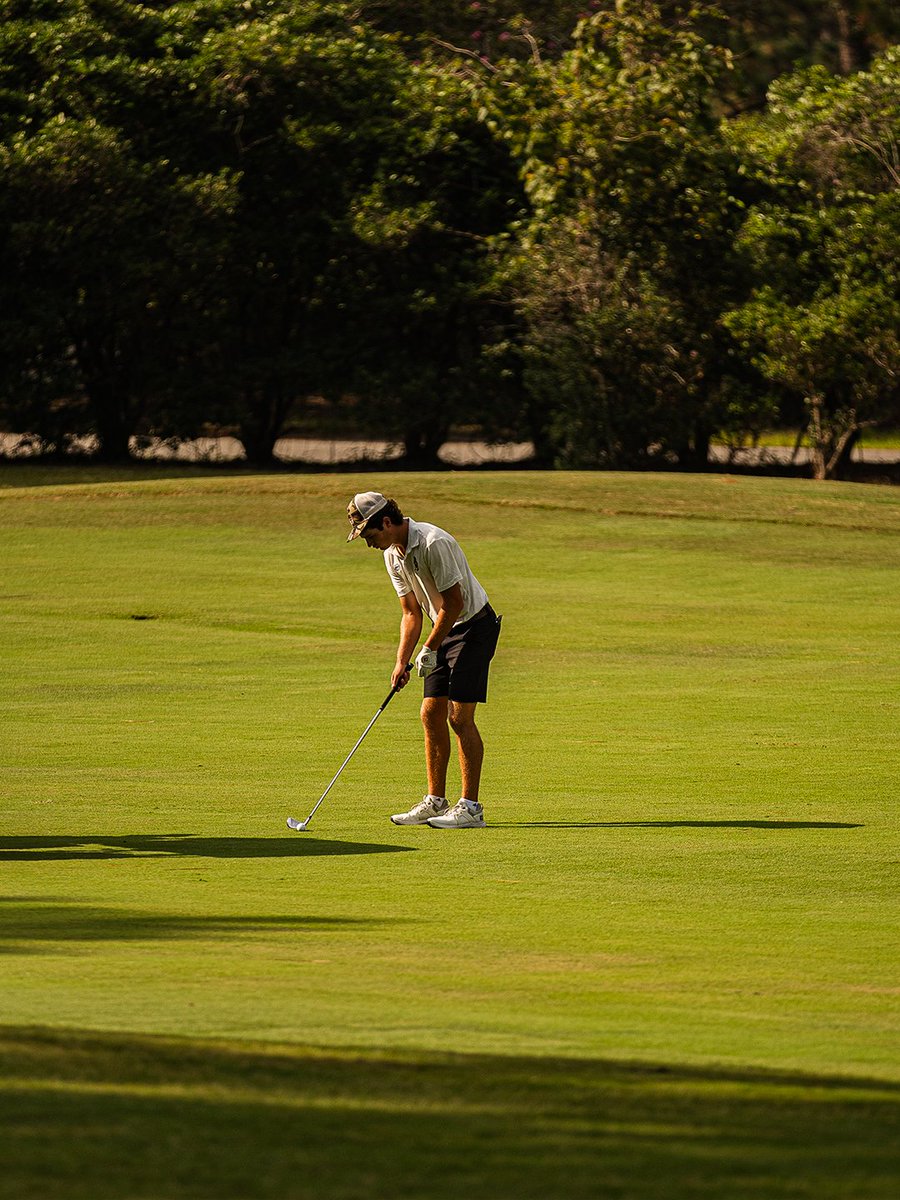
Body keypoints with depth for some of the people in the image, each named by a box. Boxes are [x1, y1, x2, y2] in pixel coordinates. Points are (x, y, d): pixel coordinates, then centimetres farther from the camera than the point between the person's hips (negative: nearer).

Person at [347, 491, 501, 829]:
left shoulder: (434, 544, -24)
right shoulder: (392, 554, 4)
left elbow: (454, 603, -21)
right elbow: (411, 612, 10)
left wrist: (429, 649, -14)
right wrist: (402, 661, 0)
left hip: (474, 626, -9)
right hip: (446, 628, 9)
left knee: (460, 716, -12)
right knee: (432, 713, 6)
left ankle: (471, 807, -10)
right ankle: (435, 801, 13)